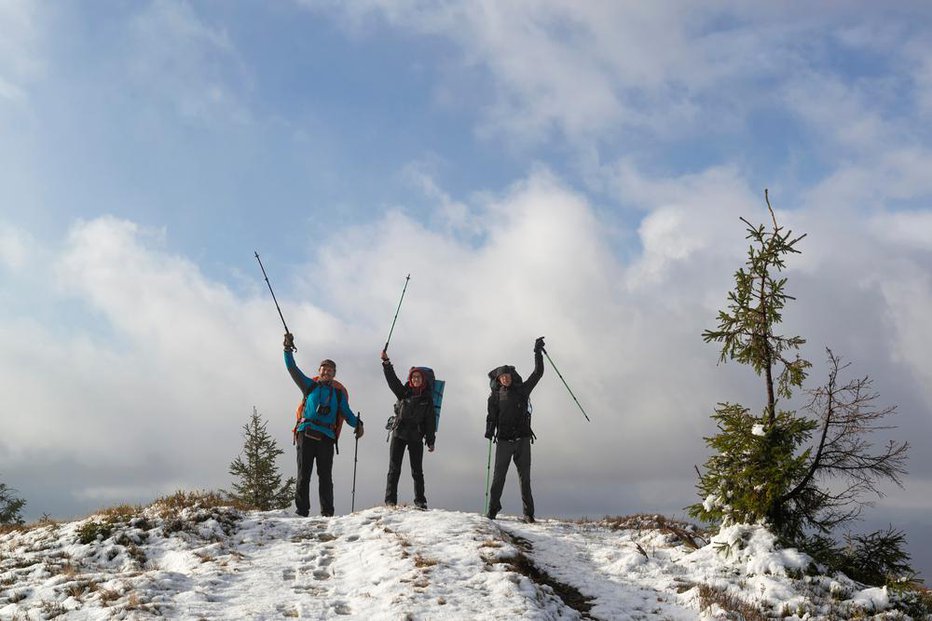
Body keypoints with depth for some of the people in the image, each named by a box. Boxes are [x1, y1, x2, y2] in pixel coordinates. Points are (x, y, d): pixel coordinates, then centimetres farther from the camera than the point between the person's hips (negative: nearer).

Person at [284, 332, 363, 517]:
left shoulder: (339, 392, 18)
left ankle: (327, 512, 0)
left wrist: (357, 424, 0)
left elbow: (346, 413, 17)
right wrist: (288, 349, 2)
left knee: (325, 475, -1)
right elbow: (292, 369, 11)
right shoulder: (310, 385, 15)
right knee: (303, 474, -2)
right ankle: (301, 511, -1)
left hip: (326, 437, 1)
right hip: (306, 434, -1)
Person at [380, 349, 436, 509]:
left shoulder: (427, 397, 6)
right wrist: (386, 362, -22)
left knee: (417, 471, 4)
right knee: (394, 469, -3)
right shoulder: (403, 392, 6)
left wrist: (430, 441, 2)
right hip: (398, 434, 0)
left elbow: (430, 420, 6)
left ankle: (420, 501, 11)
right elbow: (392, 379, -8)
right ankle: (390, 500, -2)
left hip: (416, 437, 0)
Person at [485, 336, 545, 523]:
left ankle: (528, 513, 6)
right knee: (499, 476, -2)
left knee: (525, 477, 3)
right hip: (504, 441, -1)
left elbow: (538, 373, 5)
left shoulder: (522, 390, 7)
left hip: (522, 439, 1)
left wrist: (537, 353, 0)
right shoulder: (495, 396, 6)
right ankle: (493, 509, 8)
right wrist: (489, 431, -12)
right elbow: (491, 417, 5)